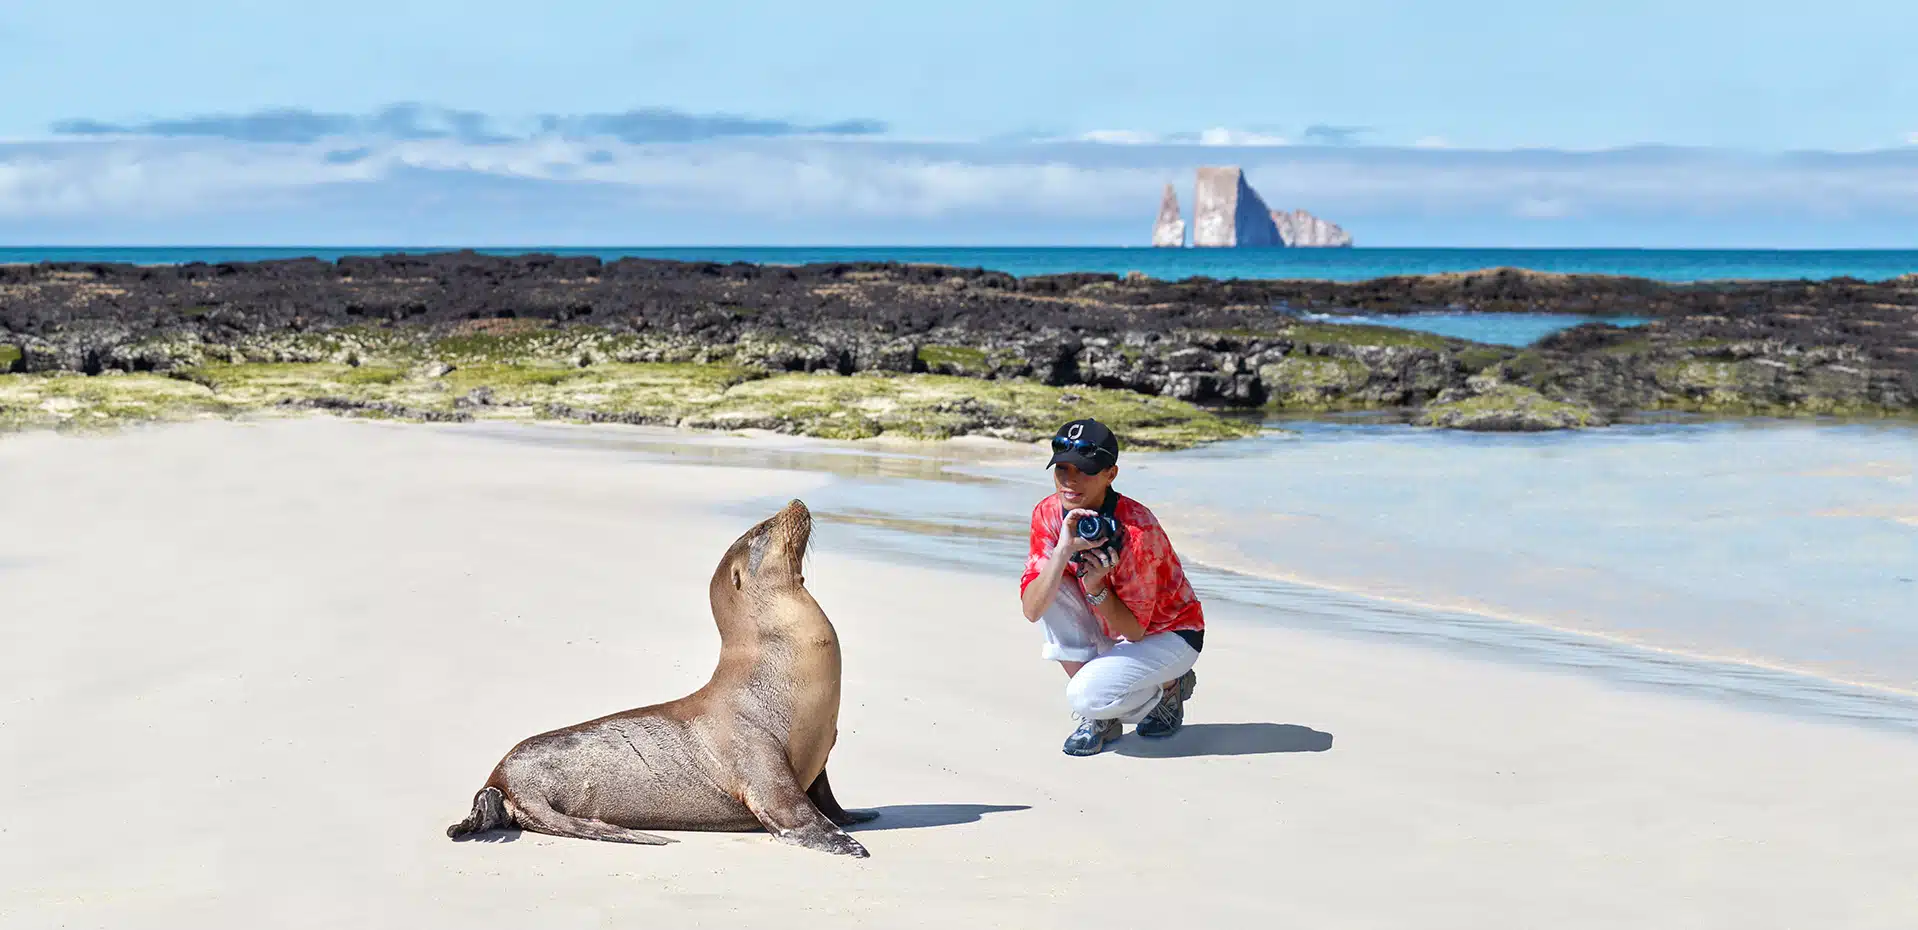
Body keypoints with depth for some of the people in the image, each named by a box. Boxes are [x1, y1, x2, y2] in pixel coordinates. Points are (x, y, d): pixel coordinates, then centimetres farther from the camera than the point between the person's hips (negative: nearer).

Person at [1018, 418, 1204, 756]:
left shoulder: (1136, 529, -31)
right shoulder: (1048, 514, -15)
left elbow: (1134, 629, -24)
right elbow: (1032, 610, -25)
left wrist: (1096, 588, -39)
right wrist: (1063, 550, -38)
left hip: (1169, 633, -6)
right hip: (1107, 631, 6)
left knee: (1086, 696, -28)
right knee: (1052, 587, -21)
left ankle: (1169, 688, 5)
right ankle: (1095, 716, -8)